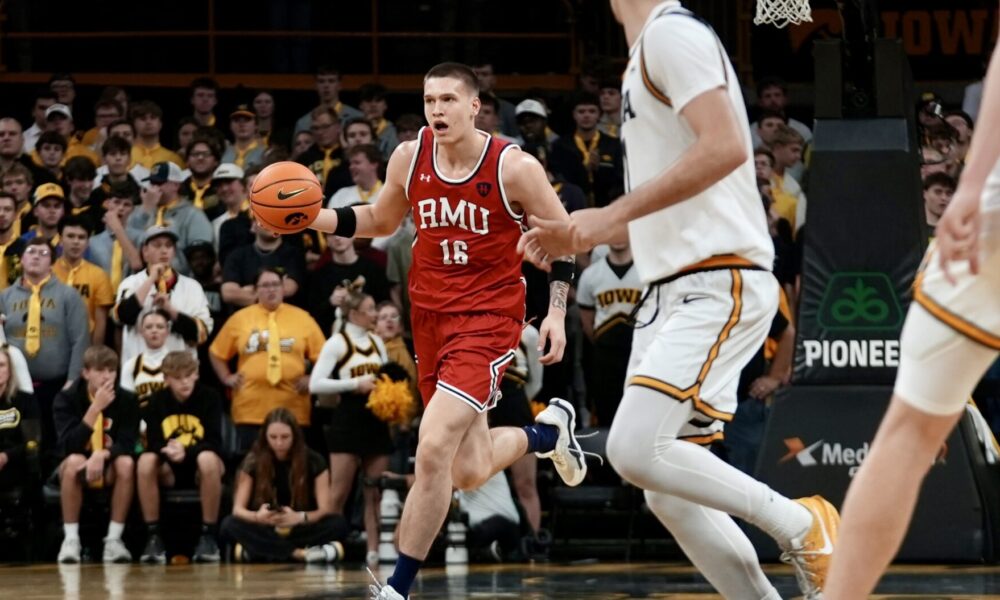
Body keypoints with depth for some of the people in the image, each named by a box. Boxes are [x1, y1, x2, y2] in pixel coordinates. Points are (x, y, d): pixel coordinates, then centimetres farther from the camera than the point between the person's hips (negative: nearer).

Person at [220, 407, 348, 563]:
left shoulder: (314, 461, -6)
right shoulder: (253, 462, -5)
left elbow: (325, 509, -12)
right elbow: (238, 509, -9)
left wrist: (300, 517, -34)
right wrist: (257, 517, -33)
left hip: (302, 530, 0)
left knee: (338, 524, -29)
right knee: (229, 525, -29)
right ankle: (301, 554, -37)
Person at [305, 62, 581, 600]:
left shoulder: (514, 167, -14)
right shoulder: (409, 157, -2)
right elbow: (380, 221, 15)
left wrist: (557, 310, -10)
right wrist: (313, 218, -1)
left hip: (489, 317, -6)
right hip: (431, 315, 6)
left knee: (434, 448, -21)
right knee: (469, 472, 14)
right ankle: (549, 431, 47)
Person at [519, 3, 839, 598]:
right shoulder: (649, 53, 21)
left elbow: (726, 147, -23)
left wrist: (614, 214, -20)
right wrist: (577, 235, 19)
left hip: (717, 287, -10)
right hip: (672, 293, 10)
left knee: (636, 449, -20)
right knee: (670, 494, 4)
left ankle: (799, 523, -6)